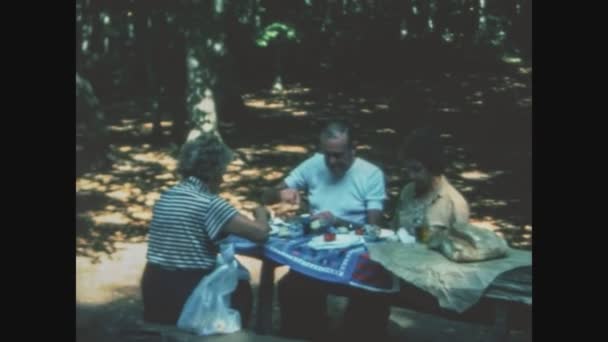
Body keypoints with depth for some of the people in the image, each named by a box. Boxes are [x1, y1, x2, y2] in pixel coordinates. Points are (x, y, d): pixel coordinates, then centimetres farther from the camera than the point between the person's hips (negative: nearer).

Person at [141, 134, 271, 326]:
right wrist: (261, 213, 4)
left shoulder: (165, 197, 8)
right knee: (241, 288, 23)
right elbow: (260, 233, -17)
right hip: (186, 297, -6)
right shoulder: (208, 203, -15)